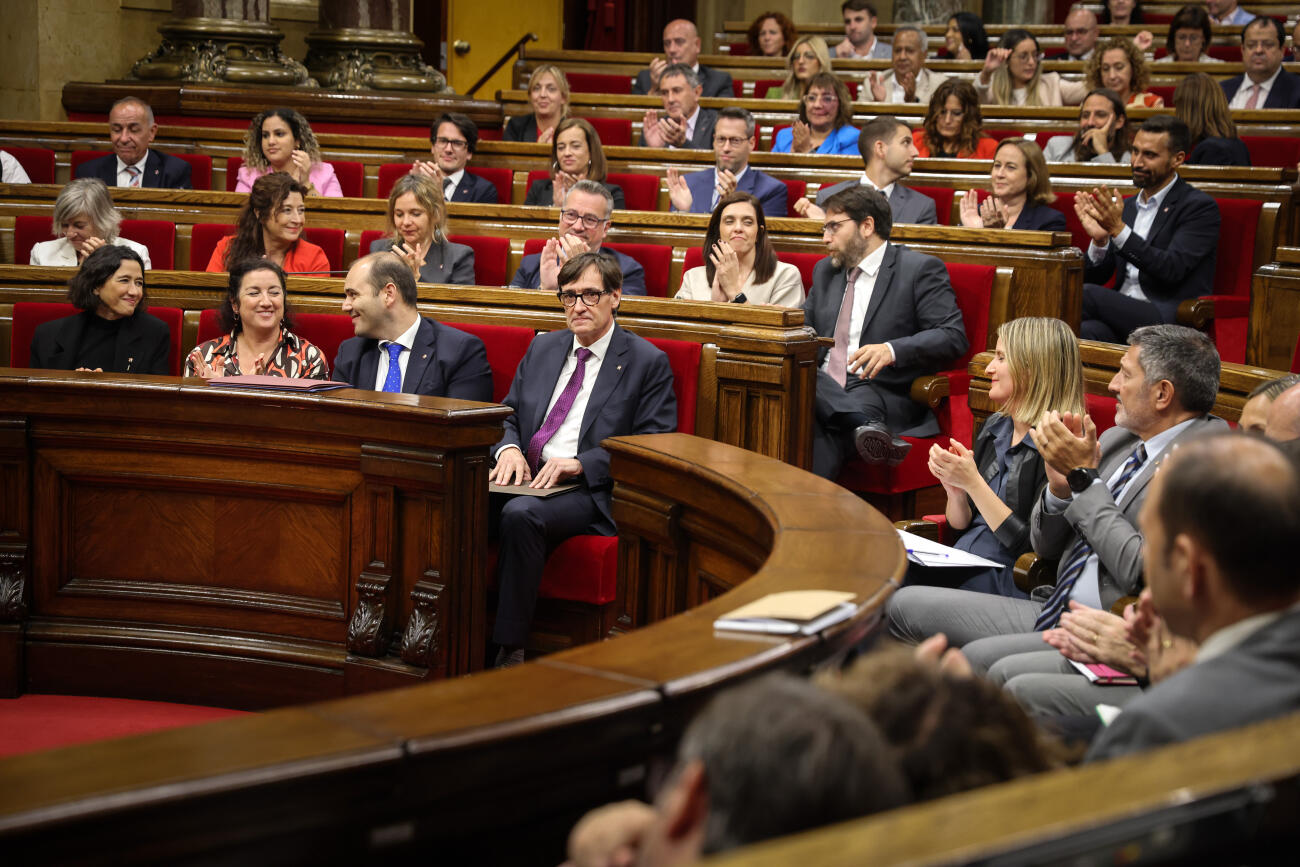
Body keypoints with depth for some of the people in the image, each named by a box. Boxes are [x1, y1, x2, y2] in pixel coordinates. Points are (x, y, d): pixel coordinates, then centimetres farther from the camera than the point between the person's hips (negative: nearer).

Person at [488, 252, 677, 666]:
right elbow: (509, 416, 23)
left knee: (520, 514, -36)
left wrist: (579, 464, -16)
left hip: (590, 491, -5)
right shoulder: (542, 348, 22)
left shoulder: (647, 362, 4)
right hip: (525, 477, 5)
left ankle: (508, 652, -30)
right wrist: (509, 448, -2)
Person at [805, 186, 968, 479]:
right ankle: (870, 425, -46)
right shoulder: (824, 271, 25)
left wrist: (893, 350, -24)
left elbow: (953, 336, -8)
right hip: (822, 391, 5)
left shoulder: (920, 269, 3)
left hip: (883, 396, -5)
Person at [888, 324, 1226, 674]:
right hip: (1054, 610, 9)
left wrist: (1084, 476, -13)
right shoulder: (1117, 439, 13)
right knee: (904, 605, 4)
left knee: (980, 657, -30)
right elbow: (1045, 546, 18)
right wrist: (1060, 485, -4)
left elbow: (1141, 573, -23)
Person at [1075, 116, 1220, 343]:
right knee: (1088, 330, -32)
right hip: (1122, 315, 5)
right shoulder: (1126, 206, 20)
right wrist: (1099, 241, -5)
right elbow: (1095, 277, 16)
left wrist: (1119, 230, -20)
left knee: (1087, 294, -27)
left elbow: (1172, 270, -14)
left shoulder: (1200, 207, 0)